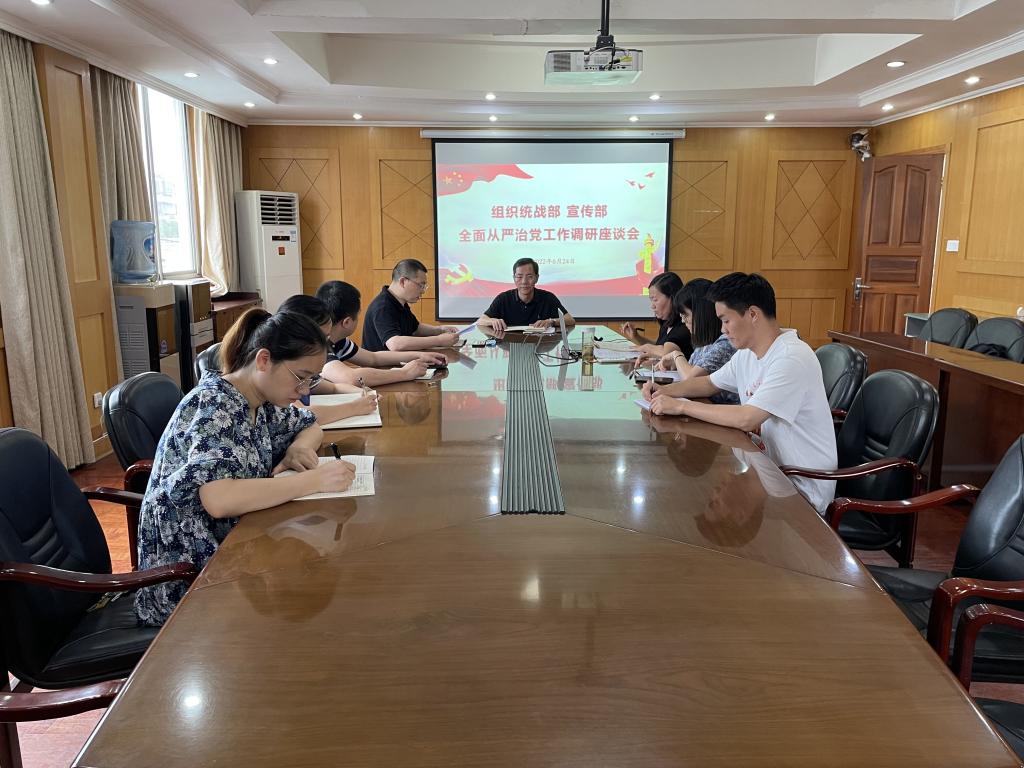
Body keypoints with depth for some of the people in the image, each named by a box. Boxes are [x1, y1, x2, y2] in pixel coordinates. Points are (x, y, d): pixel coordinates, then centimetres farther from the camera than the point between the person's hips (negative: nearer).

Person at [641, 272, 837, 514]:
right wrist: (665, 391, 0)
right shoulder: (747, 354, 4)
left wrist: (681, 406, -22)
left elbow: (746, 419, -30)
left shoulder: (792, 358, -23)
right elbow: (710, 383, 19)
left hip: (802, 488, -7)